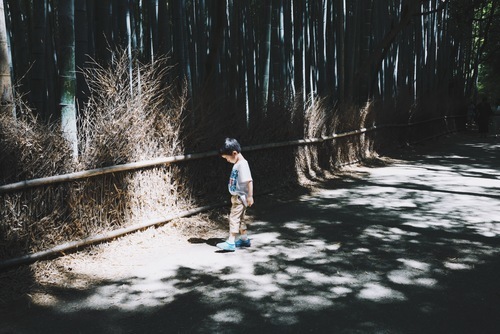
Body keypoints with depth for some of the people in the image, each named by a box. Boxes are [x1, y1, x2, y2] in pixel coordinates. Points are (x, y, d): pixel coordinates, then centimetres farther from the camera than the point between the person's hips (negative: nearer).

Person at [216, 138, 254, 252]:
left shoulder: (242, 164, -19)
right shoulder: (237, 164, 11)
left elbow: (249, 181, -21)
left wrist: (250, 196, -21)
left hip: (240, 197, -10)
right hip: (236, 196, 10)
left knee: (234, 218, -9)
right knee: (240, 218, 16)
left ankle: (230, 242, -8)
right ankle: (244, 239, 27)